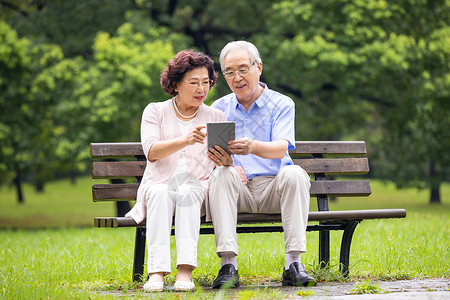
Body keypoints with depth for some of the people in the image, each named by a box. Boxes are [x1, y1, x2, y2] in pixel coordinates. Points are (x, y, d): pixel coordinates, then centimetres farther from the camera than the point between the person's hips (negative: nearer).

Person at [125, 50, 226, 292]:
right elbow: (151, 152, -9)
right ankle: (156, 272, -47)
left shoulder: (215, 117, 15)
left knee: (187, 190, -35)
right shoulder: (156, 111, 10)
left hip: (198, 188, 0)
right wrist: (185, 140, -27)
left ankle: (185, 270, -48)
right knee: (160, 193, -36)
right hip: (159, 184, 0)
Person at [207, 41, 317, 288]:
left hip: (273, 187, -1)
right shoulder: (219, 108, 13)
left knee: (294, 174, -31)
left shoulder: (281, 105, 5)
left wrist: (252, 147, -37)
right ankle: (227, 265, -39)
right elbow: (214, 154, 2)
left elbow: (281, 148, -13)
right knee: (221, 175, -31)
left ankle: (293, 263, -34)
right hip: (238, 191, 1)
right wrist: (225, 161, -24)